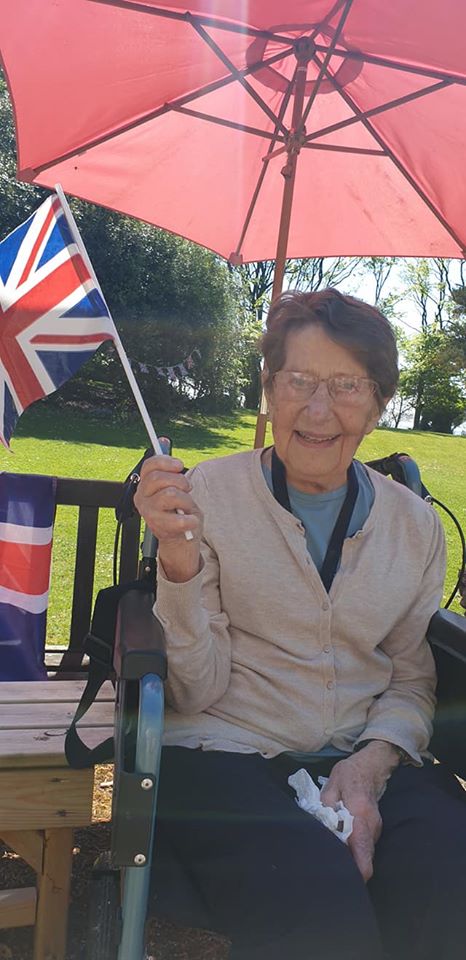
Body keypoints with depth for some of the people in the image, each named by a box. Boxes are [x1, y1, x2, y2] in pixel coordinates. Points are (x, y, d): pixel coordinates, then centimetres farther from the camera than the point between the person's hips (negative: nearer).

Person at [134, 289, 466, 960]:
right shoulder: (207, 493, -3)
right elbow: (197, 690, -6)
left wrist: (371, 764, -8)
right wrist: (179, 556, -21)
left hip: (371, 761, 3)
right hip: (226, 754, -2)